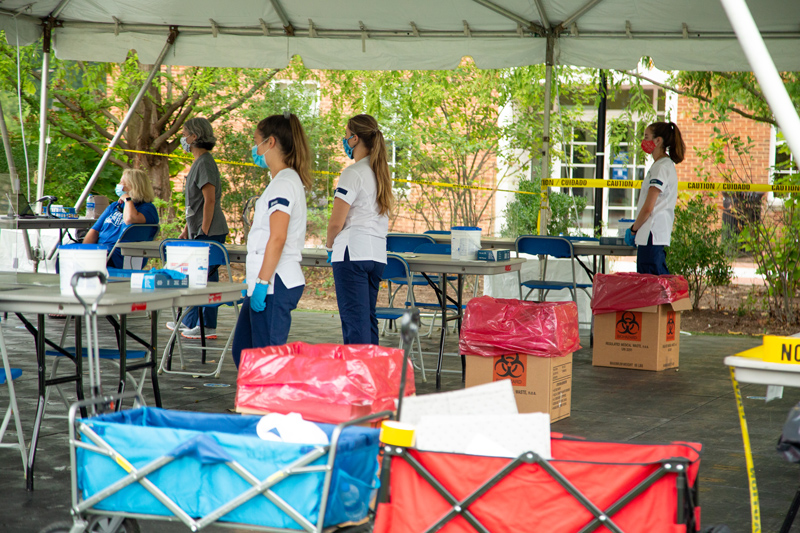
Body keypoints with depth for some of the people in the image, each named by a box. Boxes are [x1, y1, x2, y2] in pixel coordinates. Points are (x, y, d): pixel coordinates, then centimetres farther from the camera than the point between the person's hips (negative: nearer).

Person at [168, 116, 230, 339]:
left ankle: (207, 327, -1)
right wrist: (187, 229, 23)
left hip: (210, 232, -10)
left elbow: (210, 200, -20)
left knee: (205, 278, -6)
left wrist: (204, 231, -21)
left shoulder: (205, 163, -14)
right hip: (199, 232, 10)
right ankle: (190, 321, 21)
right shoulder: (198, 163, 18)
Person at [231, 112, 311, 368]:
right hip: (269, 281, 10)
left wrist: (262, 282, -22)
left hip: (275, 284, -10)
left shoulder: (284, 183, -13)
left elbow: (277, 238, -21)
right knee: (242, 351, 14)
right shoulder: (288, 180, 18)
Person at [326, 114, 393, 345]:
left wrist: (330, 245, 6)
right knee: (368, 318, 13)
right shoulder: (381, 172, 13)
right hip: (377, 253, 8)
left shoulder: (353, 173, -11)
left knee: (354, 319, -7)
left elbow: (336, 223, -13)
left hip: (352, 252, -8)